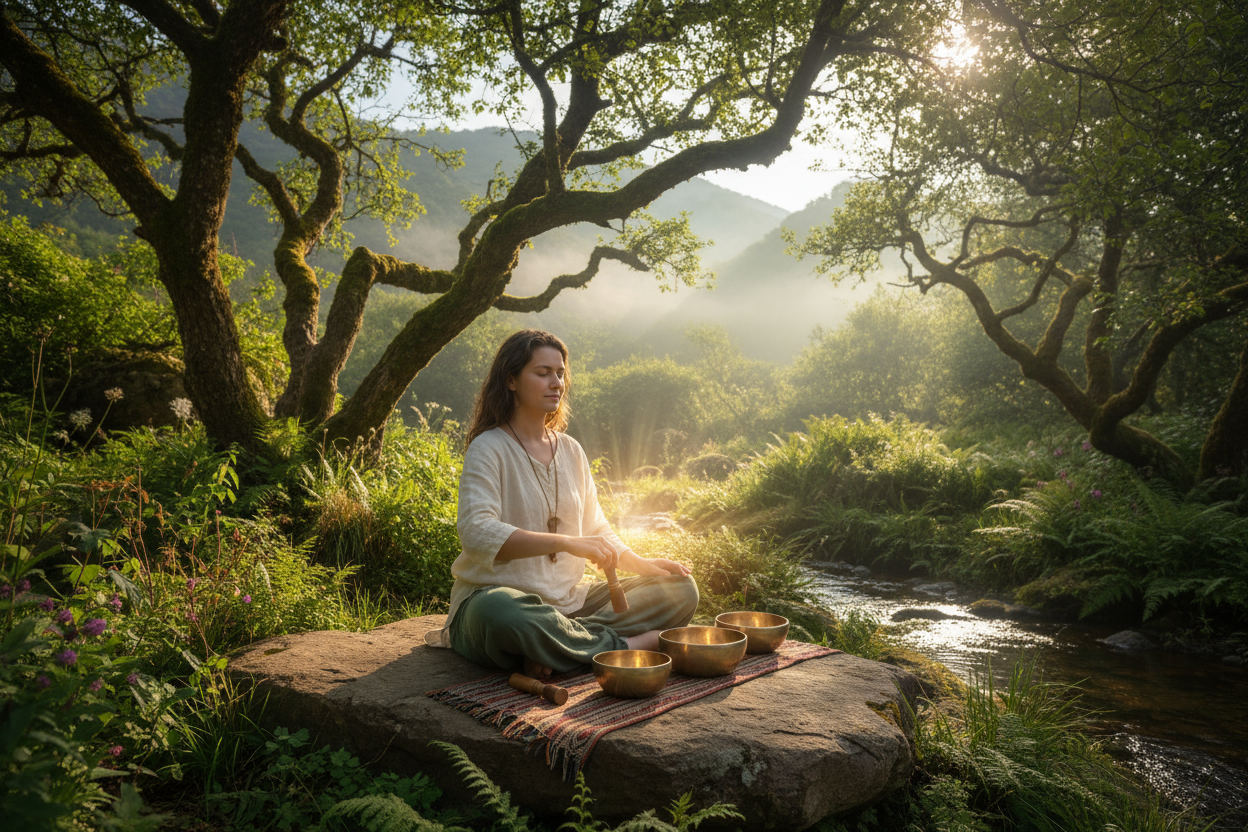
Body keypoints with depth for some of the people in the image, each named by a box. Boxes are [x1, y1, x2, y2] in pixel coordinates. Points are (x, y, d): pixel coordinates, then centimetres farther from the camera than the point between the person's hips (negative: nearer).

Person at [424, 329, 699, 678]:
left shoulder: (570, 450, 13)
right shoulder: (488, 448, -7)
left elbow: (596, 529, 19)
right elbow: (476, 532, -24)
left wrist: (641, 563, 0)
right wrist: (567, 542, -32)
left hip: (570, 600, 7)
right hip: (499, 594, -6)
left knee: (681, 589, -5)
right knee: (500, 613, -43)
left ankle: (556, 646, -21)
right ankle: (623, 645, -22)